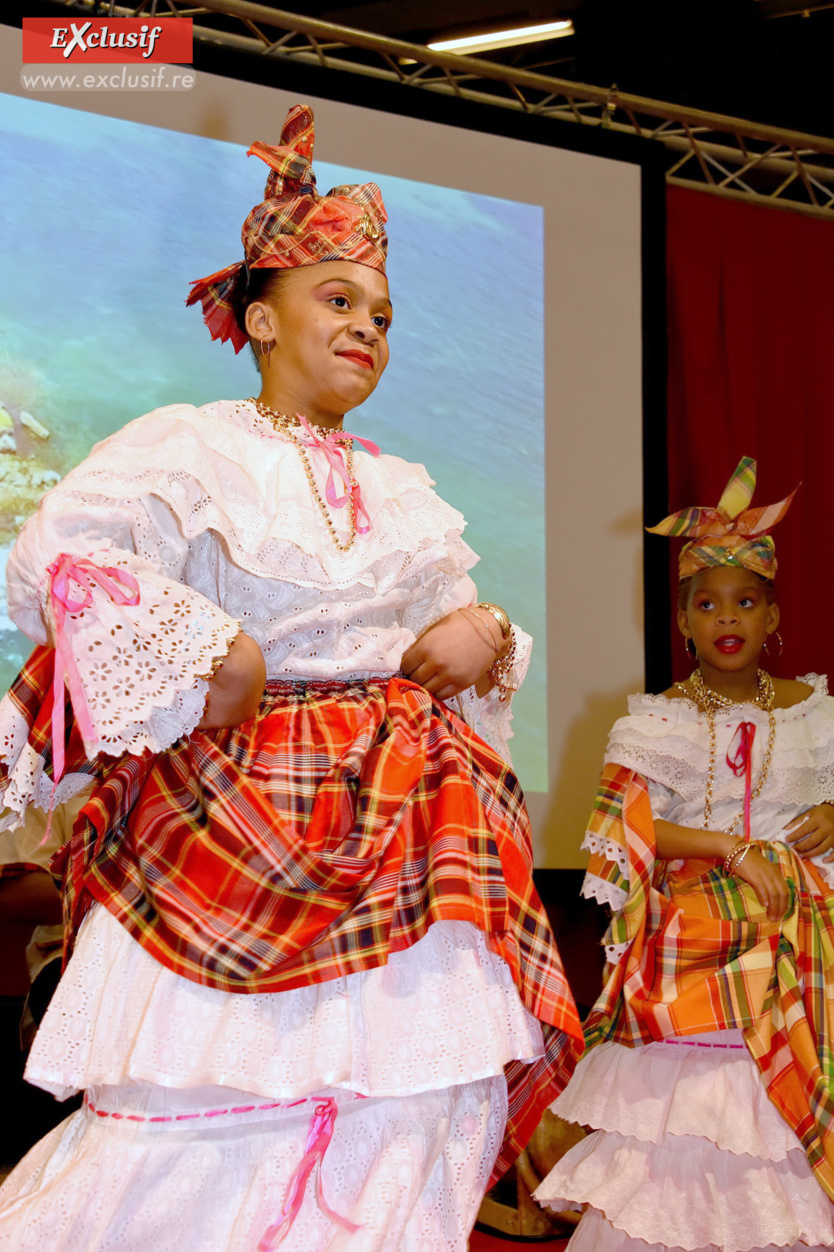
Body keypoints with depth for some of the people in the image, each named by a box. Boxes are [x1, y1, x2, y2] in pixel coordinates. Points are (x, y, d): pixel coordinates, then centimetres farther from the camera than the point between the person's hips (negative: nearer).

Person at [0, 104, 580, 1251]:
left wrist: (486, 636, 0)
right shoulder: (193, 447, 1)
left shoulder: (406, 494, 20)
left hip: (404, 841, 6)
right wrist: (212, 653, -15)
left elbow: (456, 620, 24)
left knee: (408, 1103, -1)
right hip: (240, 815, -6)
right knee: (212, 1122, -8)